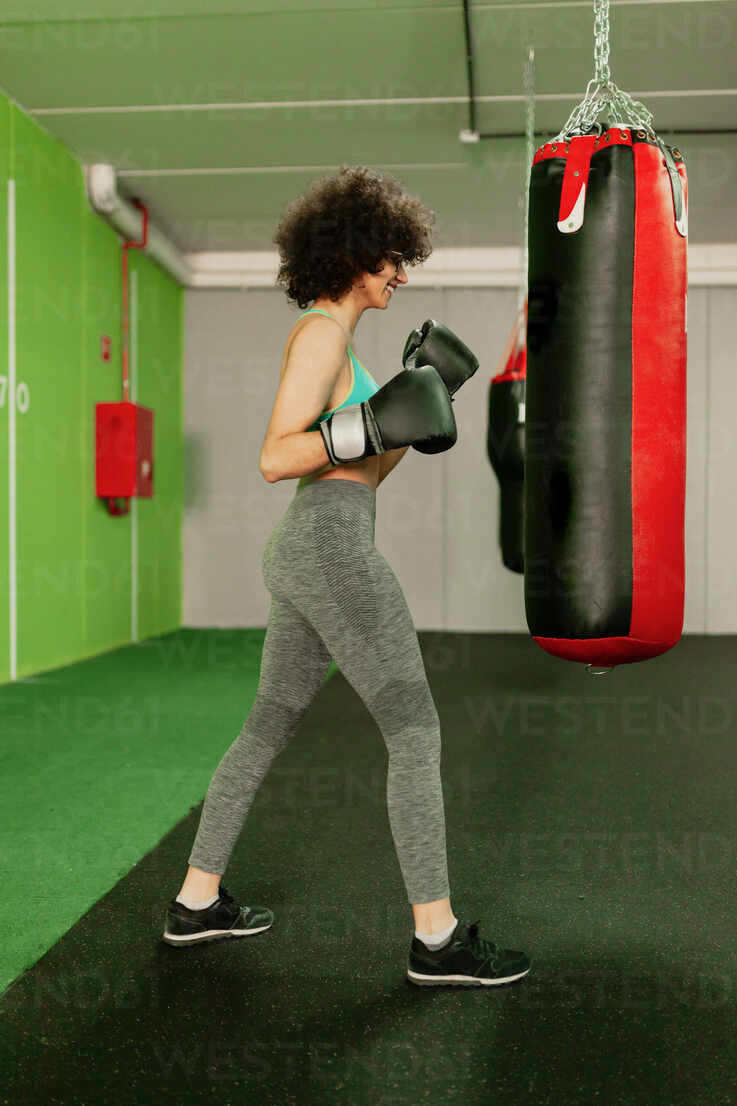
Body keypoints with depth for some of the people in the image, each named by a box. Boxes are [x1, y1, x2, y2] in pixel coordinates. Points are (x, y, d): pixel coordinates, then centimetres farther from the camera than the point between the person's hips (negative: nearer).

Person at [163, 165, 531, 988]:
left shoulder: (334, 343, 20)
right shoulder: (320, 332, -9)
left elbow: (363, 470, 22)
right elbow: (274, 460, -17)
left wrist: (417, 399, 16)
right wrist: (377, 421, -23)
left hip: (304, 554, 10)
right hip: (332, 549, -10)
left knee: (269, 729, 16)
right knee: (416, 734, -5)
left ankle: (196, 903, 26)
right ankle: (437, 939, 2)